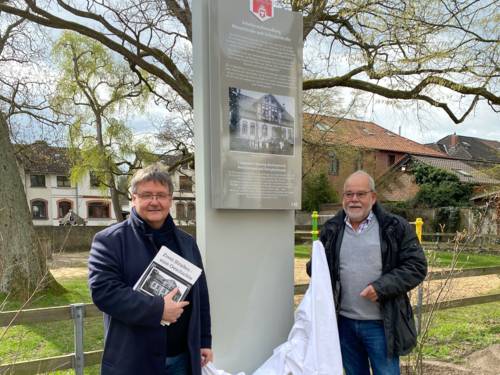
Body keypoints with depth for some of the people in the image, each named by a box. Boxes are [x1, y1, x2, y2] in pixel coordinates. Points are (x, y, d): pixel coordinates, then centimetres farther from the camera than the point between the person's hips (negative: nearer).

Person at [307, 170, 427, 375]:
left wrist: (382, 287, -18)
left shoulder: (396, 227, -6)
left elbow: (416, 266, -7)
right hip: (344, 322, 3)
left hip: (381, 324, -3)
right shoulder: (331, 230, 4)